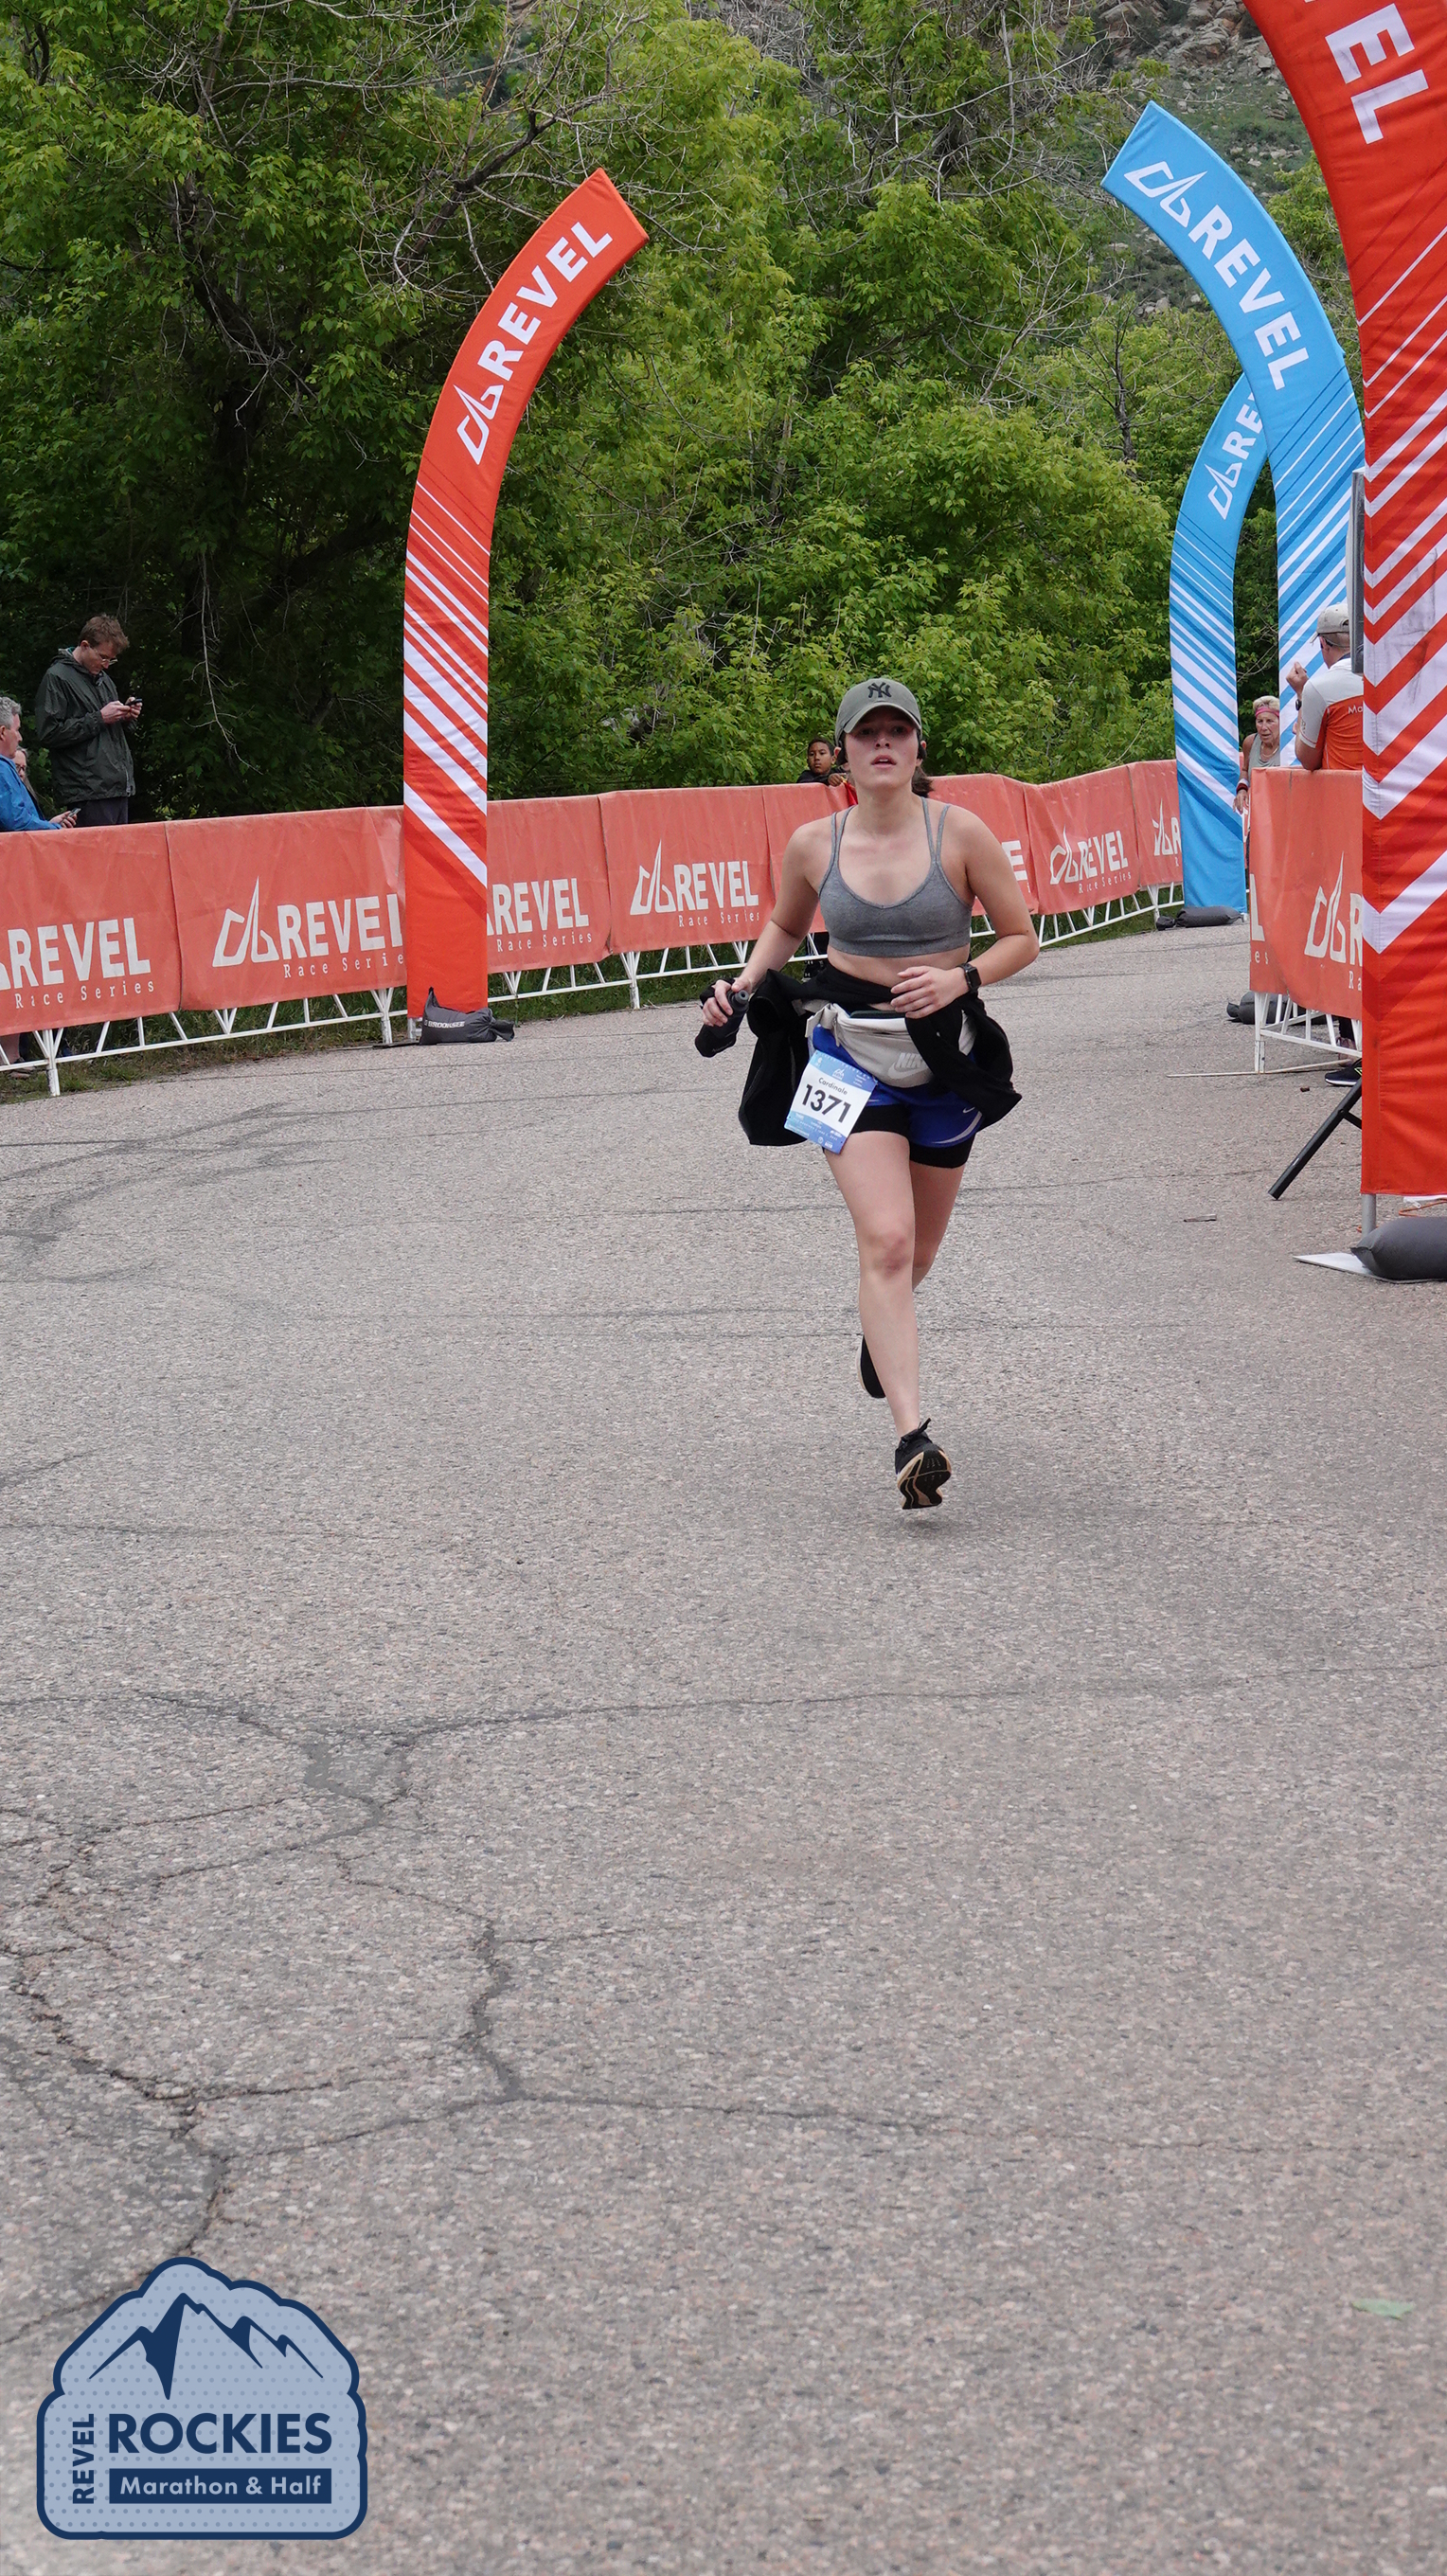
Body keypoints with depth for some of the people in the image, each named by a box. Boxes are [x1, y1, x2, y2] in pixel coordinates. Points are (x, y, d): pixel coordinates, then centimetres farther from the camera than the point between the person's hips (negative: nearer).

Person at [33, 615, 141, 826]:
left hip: (119, 786, 8)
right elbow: (49, 733, -15)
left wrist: (127, 717, 5)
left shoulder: (103, 678, 21)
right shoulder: (57, 678, -5)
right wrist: (98, 719, -14)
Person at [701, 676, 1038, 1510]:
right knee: (886, 1240, -18)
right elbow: (786, 926, 18)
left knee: (918, 1247, 18)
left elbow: (1022, 939, -2)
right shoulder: (813, 845, -3)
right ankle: (914, 1439, -23)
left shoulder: (960, 834, -9)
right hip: (851, 1050, -1)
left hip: (944, 1051, 1)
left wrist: (961, 978, -19)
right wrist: (745, 986, 1)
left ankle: (881, 1329, 55)